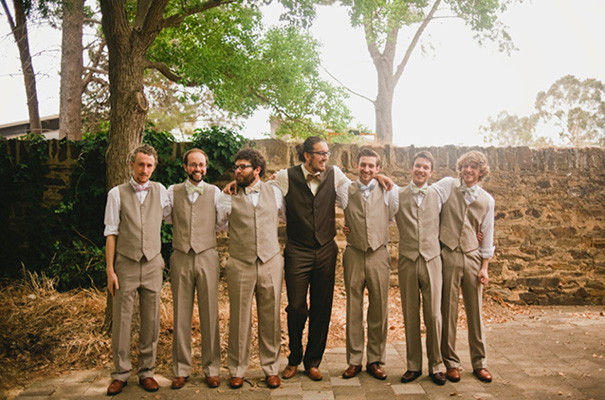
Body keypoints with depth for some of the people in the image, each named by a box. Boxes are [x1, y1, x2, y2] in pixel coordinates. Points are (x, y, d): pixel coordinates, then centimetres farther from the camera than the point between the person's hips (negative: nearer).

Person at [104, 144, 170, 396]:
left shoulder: (160, 191, 6)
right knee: (121, 321, 3)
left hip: (152, 264, 2)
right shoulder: (117, 193, 0)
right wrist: (110, 270, -5)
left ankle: (147, 372, 20)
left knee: (151, 322, 6)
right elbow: (111, 233, -1)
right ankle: (121, 373, 19)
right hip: (125, 264, -2)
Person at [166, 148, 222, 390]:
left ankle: (211, 369, 15)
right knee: (181, 316, 6)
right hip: (180, 258, 1)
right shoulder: (173, 192, 8)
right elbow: (166, 219, 16)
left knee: (209, 315, 3)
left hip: (207, 257, -1)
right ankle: (181, 369, 18)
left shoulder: (214, 192, 5)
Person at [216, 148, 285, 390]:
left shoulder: (274, 193, 8)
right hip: (240, 265, -1)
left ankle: (271, 369, 23)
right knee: (239, 320, 5)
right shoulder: (229, 195, 3)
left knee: (270, 319, 7)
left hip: (270, 263, 1)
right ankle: (237, 370, 22)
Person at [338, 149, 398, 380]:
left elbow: (393, 216, 13)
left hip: (379, 255, 0)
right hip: (354, 255, 0)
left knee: (379, 309, 5)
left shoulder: (388, 190, 3)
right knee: (353, 309, 6)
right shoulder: (346, 191, 3)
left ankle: (375, 360, 19)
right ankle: (354, 361, 18)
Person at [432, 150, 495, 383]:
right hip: (448, 256, -2)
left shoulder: (487, 200, 8)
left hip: (473, 257, 2)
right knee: (448, 311, 4)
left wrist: (485, 267, 7)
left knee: (475, 312, 8)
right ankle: (451, 363, 17)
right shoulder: (447, 186, 2)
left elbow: (487, 235, 11)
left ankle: (479, 363, 23)